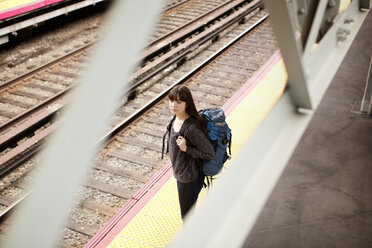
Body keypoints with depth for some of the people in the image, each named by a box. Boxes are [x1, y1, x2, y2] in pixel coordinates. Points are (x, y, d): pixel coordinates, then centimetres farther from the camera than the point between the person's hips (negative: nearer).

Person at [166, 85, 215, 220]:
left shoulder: (191, 128, -32)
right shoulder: (176, 118, -5)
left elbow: (210, 154, -24)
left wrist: (186, 148, -29)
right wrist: (170, 130, 2)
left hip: (189, 177, -9)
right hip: (180, 173, 9)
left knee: (186, 215, 12)